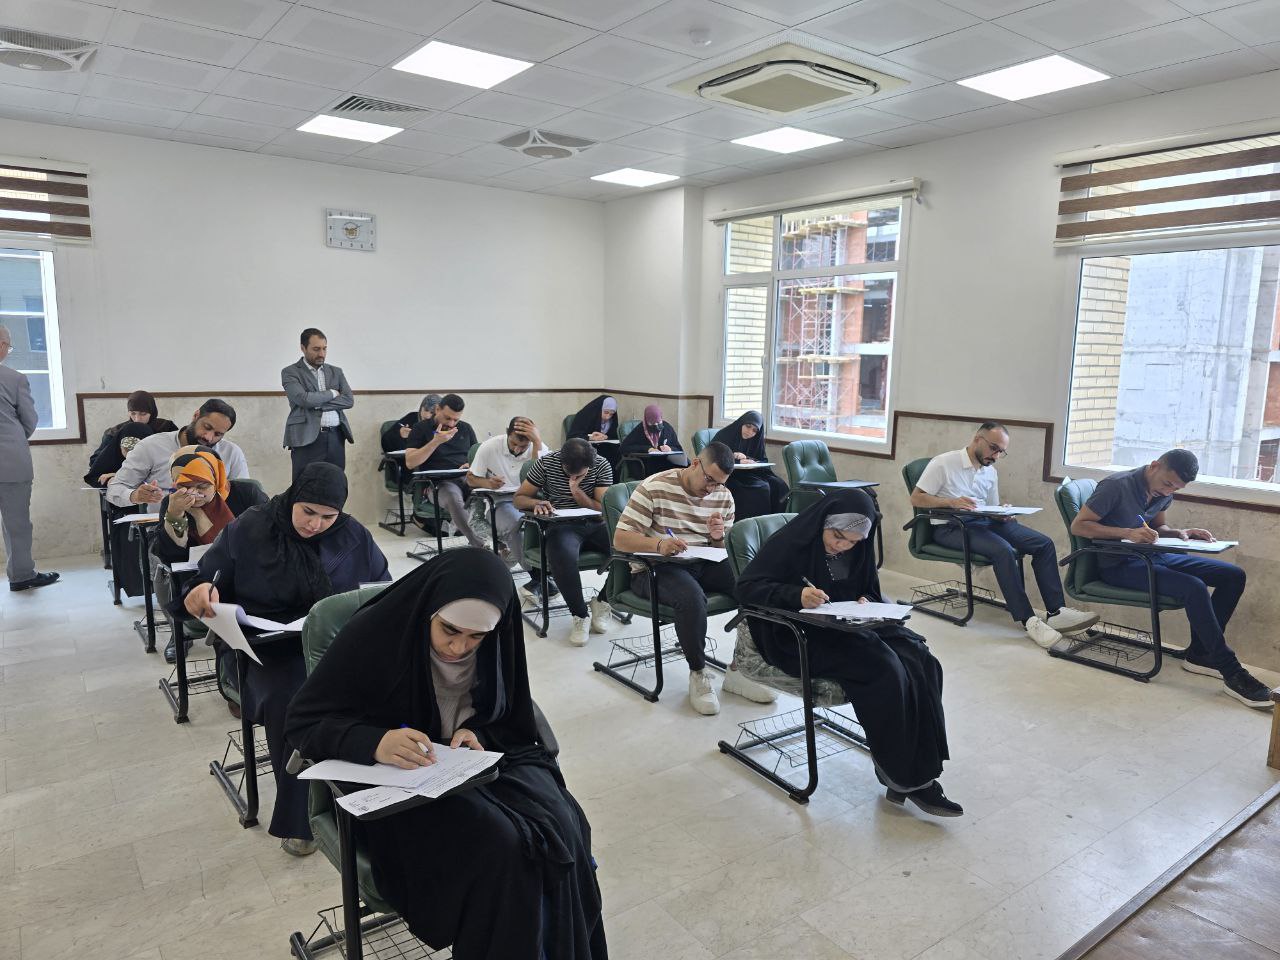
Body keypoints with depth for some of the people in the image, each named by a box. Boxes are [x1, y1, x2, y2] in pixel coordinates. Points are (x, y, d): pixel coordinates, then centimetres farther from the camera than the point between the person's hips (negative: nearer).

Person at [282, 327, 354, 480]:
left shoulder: (336, 372, 17)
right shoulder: (290, 373, 4)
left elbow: (349, 400, 2)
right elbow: (303, 399, -13)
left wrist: (317, 404, -7)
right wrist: (331, 393, 0)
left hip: (336, 438, 4)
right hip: (307, 439, -4)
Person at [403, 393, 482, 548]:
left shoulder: (466, 428, 20)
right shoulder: (421, 429, 8)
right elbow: (410, 463, -2)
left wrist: (472, 465, 0)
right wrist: (436, 441, -10)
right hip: (438, 483, -4)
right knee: (454, 498, -40)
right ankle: (481, 546, -37)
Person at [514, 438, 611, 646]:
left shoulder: (602, 466, -2)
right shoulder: (546, 463, -4)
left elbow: (604, 509, -5)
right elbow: (519, 498, 2)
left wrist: (577, 492, -20)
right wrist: (537, 503, -20)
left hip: (595, 525, 3)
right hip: (562, 526, -2)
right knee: (563, 556, -39)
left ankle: (602, 602, -5)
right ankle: (580, 614, -18)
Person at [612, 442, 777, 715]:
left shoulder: (723, 497, 6)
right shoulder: (653, 488, -11)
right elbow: (620, 539, -14)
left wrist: (719, 537, -13)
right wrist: (658, 544, -34)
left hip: (703, 565, 6)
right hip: (655, 568, -5)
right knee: (692, 597, -37)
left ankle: (738, 670, -4)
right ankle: (698, 674, -13)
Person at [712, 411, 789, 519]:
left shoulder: (755, 440, 13)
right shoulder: (724, 436, -2)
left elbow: (764, 462, 5)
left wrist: (746, 459, -15)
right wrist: (738, 461, -21)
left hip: (751, 473, 6)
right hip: (730, 475, -5)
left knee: (779, 485, -22)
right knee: (761, 488, -32)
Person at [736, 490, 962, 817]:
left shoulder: (857, 551, 7)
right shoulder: (791, 543, -12)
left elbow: (869, 592, 19)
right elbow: (746, 586, -17)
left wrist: (866, 605, -6)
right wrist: (796, 595, -32)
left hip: (849, 627, 7)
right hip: (800, 636, -7)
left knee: (922, 664, -18)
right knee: (884, 669, -29)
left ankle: (918, 774, -16)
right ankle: (898, 774, -13)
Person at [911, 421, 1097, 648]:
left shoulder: (990, 472, 17)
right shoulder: (943, 463, -4)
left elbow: (992, 509, 21)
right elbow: (916, 498, -8)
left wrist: (1003, 515, -4)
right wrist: (951, 502, -22)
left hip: (984, 522, 8)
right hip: (950, 527, -7)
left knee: (1044, 544, -9)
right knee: (1003, 550, -32)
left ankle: (1056, 612, -10)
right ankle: (1027, 621, -25)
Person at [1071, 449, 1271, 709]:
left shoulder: (1164, 492, 6)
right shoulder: (1116, 486, -17)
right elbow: (1078, 525, -18)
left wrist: (1179, 533, -2)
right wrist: (1127, 533, -29)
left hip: (1152, 556, 9)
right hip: (1119, 565, -8)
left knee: (1233, 575, -4)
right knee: (1194, 588, -29)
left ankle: (1200, 653, 2)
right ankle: (1231, 673, -19)